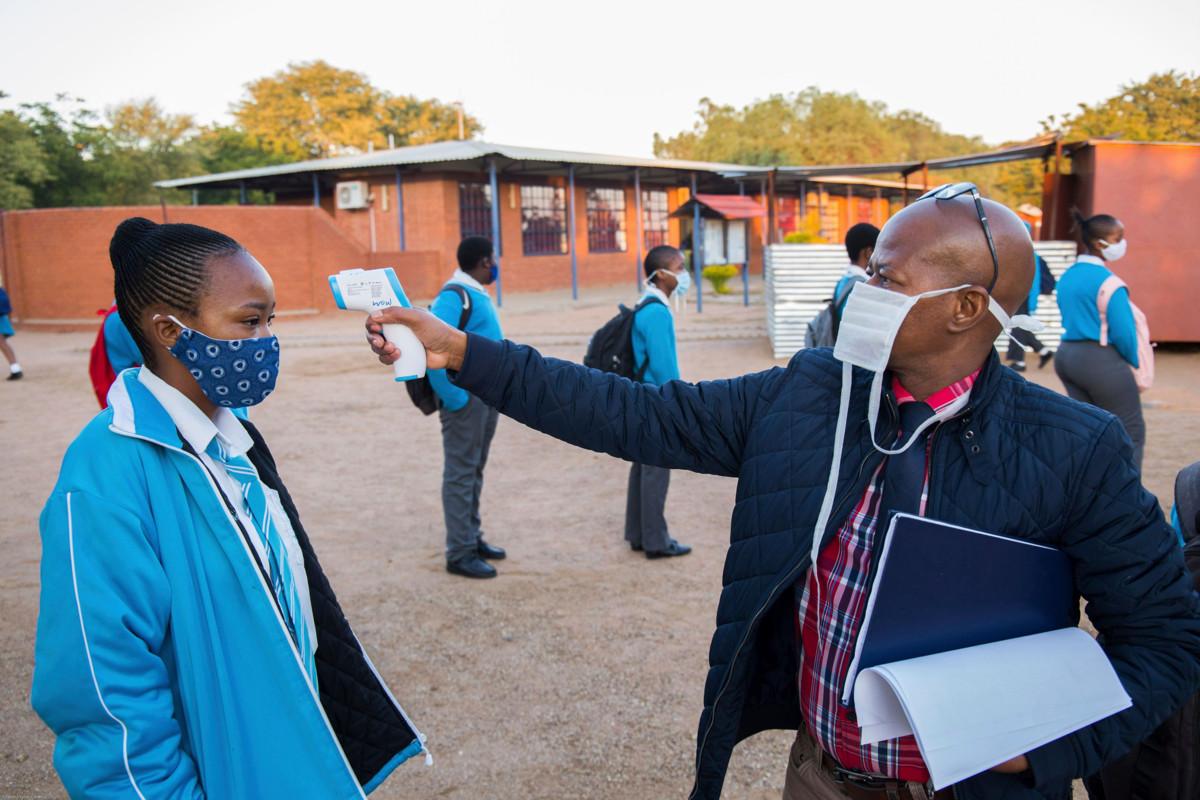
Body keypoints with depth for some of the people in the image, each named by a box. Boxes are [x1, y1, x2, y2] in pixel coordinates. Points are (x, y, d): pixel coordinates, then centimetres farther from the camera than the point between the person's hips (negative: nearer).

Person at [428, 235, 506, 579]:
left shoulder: (478, 294, 12)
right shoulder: (454, 296, -16)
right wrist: (453, 398, -21)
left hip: (487, 394, 9)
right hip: (467, 396, -9)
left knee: (475, 470, 17)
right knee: (461, 473, -1)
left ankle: (472, 538, 29)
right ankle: (459, 554, 6)